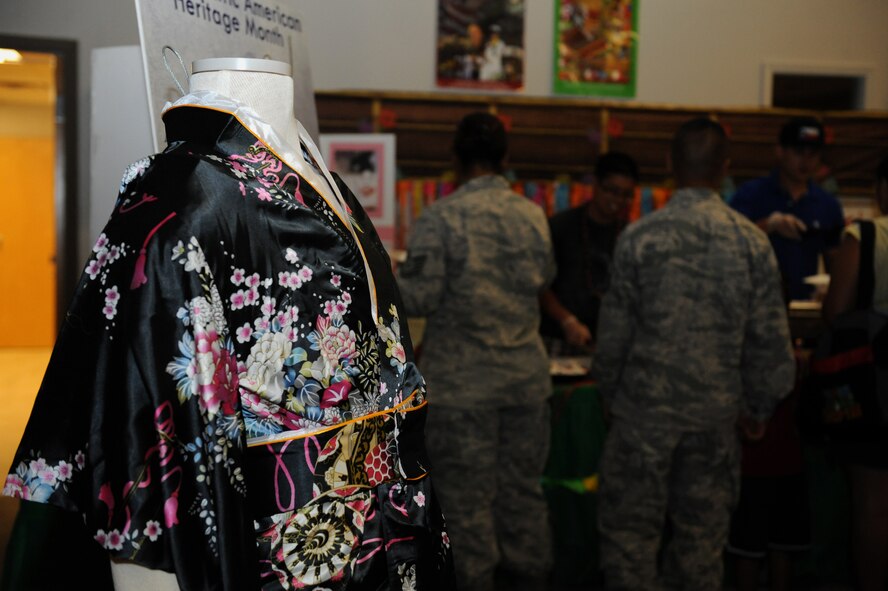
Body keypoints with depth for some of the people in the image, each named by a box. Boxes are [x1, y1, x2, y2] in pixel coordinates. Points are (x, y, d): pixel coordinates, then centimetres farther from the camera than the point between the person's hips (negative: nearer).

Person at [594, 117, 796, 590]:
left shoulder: (639, 237, -10)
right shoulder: (751, 241, -4)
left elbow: (614, 332, -6)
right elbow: (770, 338, -1)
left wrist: (610, 395, 10)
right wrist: (758, 407, 12)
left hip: (645, 409, -2)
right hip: (715, 416, 3)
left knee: (629, 530, 9)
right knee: (702, 534, 15)